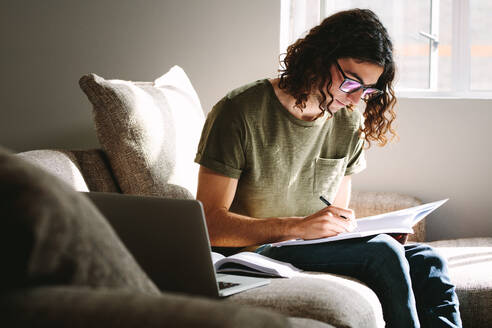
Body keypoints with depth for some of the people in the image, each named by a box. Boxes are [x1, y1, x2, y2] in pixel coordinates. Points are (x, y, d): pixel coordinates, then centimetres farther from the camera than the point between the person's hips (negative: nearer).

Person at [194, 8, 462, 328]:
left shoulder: (350, 123, 8)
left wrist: (349, 225, -10)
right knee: (382, 252, -25)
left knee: (426, 262, -15)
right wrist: (298, 227, -27)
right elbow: (209, 222, -18)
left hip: (319, 250, 7)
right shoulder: (240, 112, -12)